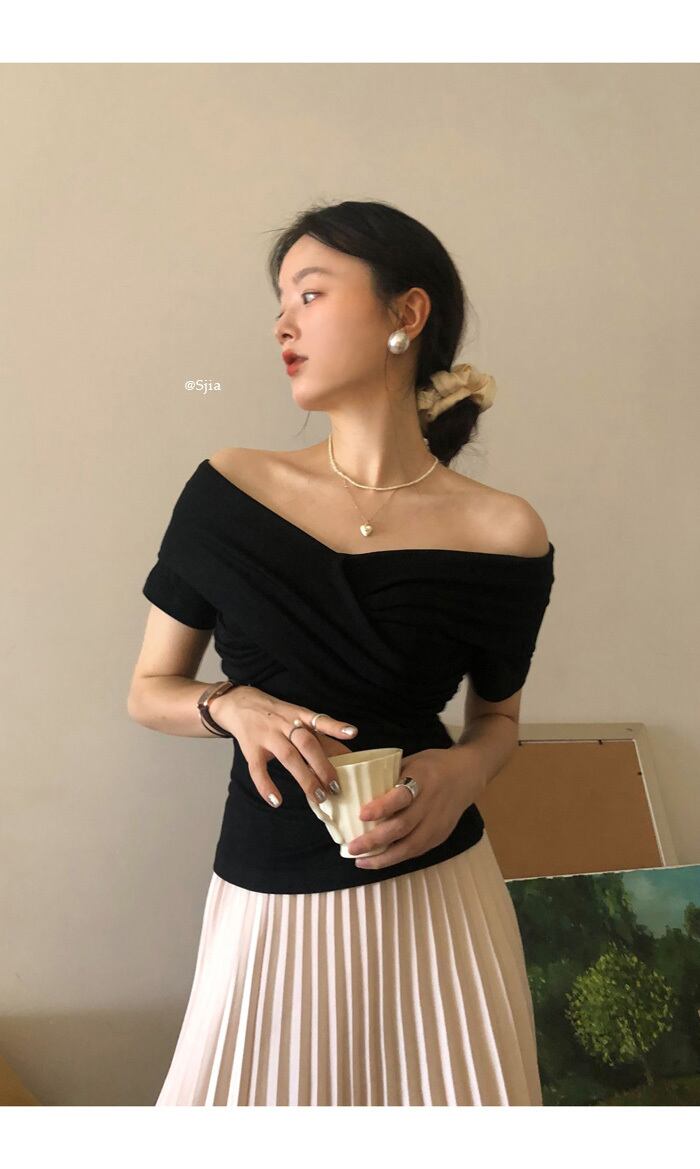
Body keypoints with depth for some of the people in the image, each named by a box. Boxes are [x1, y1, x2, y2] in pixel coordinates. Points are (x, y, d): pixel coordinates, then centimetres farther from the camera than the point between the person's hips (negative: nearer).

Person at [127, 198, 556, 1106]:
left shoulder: (503, 535, -8)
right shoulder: (229, 489, -5)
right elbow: (148, 690, 3)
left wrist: (463, 772, -14)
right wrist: (234, 706, -17)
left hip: (435, 892, 0)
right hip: (269, 902, 1)